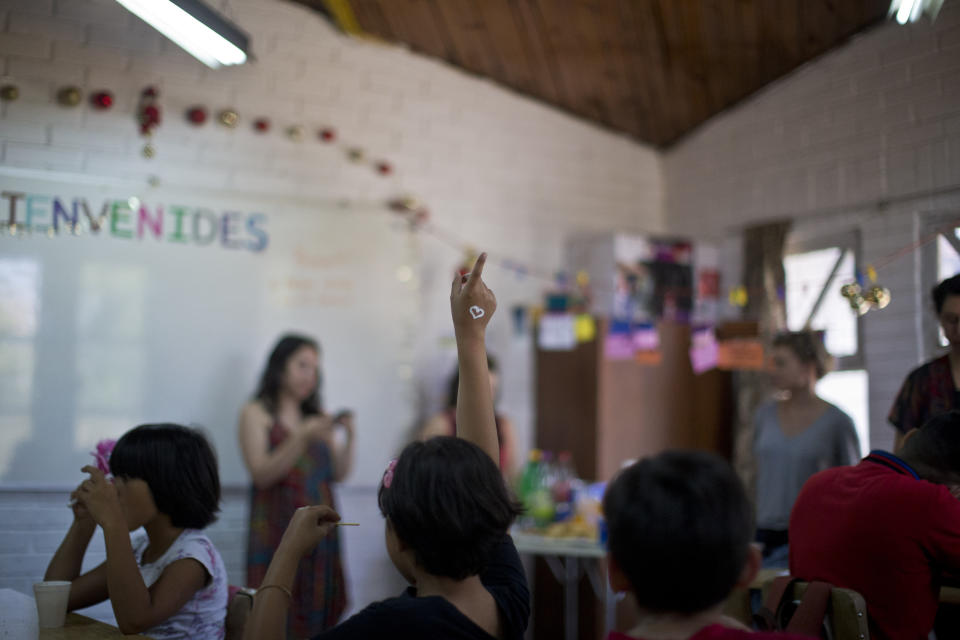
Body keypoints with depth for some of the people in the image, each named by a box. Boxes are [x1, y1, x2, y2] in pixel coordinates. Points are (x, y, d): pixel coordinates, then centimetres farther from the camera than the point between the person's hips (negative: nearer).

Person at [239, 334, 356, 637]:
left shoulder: (317, 417, 15)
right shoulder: (256, 414, 3)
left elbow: (339, 474, 12)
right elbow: (262, 474, -8)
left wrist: (349, 436, -3)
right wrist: (302, 438, -16)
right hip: (279, 530, -4)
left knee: (320, 611, 0)